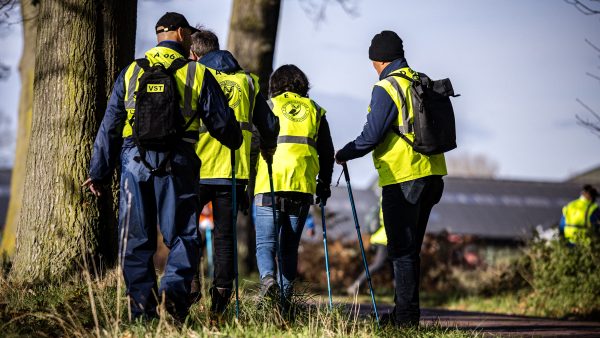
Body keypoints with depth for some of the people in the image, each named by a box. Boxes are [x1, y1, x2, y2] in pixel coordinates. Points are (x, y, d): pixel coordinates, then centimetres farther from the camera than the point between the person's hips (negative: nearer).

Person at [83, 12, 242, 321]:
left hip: (134, 162, 2)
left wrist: (99, 172, 15)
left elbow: (110, 126, 11)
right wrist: (235, 141, 30)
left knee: (137, 239, 8)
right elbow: (222, 122, 7)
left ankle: (142, 310, 3)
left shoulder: (131, 73, 12)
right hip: (177, 164, -2)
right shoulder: (198, 74, 5)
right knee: (182, 234, 4)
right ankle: (175, 286, -20)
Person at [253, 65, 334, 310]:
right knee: (289, 246, 11)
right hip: (303, 188, 2)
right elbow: (327, 153, 15)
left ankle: (268, 277, -26)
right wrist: (324, 184, 24)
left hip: (269, 186, -2)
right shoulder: (315, 111, 16)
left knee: (265, 242, 2)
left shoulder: (267, 107, 8)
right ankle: (285, 298, 3)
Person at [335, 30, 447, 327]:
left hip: (402, 177, -8)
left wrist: (344, 154, 2)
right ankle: (407, 312, 17)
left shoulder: (386, 88, -11)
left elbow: (371, 136, -14)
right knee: (411, 247, 14)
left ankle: (406, 316, -5)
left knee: (401, 250, -4)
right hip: (431, 173, 8)